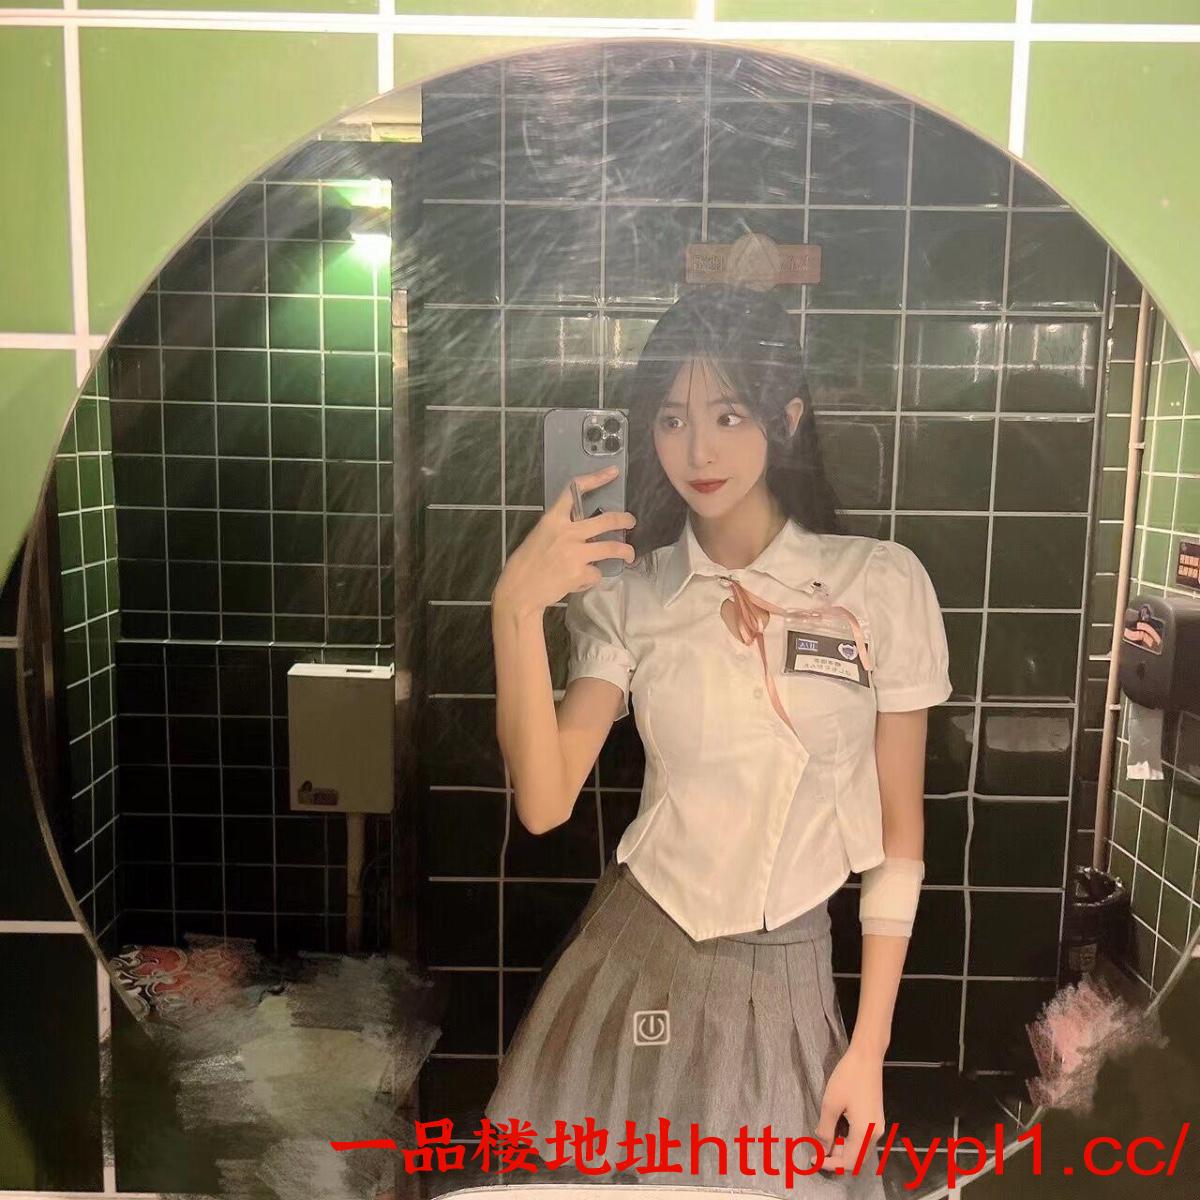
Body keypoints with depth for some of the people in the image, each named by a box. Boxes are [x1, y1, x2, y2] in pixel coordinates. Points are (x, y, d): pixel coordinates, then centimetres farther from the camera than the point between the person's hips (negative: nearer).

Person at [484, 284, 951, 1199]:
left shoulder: (882, 584, -10)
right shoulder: (630, 592, -4)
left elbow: (899, 834, -4)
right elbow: (543, 803, -12)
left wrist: (869, 1050, -4)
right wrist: (515, 610, -22)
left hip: (784, 979, -1)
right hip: (638, 967, 2)